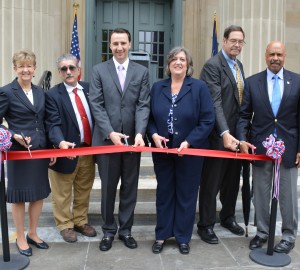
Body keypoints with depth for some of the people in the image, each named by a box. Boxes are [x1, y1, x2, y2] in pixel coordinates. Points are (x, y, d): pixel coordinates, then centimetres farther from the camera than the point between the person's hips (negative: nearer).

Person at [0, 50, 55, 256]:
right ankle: (20, 238, 24)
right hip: (19, 151, -5)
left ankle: (33, 234, 31)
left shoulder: (40, 92, 10)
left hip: (40, 150, 6)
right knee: (19, 196, 7)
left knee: (39, 193, 13)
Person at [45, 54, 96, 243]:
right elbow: (53, 124, -17)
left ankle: (81, 221, 36)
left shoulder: (89, 89, 6)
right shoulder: (53, 95, -9)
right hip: (67, 151, -4)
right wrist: (61, 142, -36)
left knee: (84, 190, 19)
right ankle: (65, 225, 30)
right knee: (63, 193, 11)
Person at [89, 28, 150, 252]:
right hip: (106, 138, -1)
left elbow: (144, 105, -2)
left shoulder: (142, 72, 6)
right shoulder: (99, 71, 3)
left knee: (130, 188, 10)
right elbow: (96, 105, -4)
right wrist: (110, 133, -15)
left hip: (132, 138, 1)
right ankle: (109, 230, 25)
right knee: (108, 188, 10)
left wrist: (140, 133, -17)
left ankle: (125, 229, 25)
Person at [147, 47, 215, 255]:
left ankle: (183, 237, 25)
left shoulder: (199, 87, -5)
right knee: (164, 193, 12)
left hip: (190, 151, -2)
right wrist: (154, 135, -12)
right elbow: (149, 116, 7)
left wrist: (188, 142, -18)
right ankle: (162, 235, 26)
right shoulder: (157, 88, 6)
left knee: (186, 194, 9)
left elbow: (208, 120, -9)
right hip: (162, 150, 3)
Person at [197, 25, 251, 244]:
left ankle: (228, 217, 36)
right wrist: (224, 133, -31)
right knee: (212, 182, 5)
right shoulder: (212, 65, -13)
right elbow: (215, 103, -22)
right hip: (219, 135, -8)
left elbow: (241, 100, 15)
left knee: (233, 180, 18)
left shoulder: (239, 65, 14)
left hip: (237, 134, 8)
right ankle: (206, 225, 19)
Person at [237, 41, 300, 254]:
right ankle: (262, 232, 29)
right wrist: (242, 139, -10)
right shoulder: (252, 82, 3)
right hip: (260, 147, 1)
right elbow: (244, 115, 3)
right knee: (261, 194, 12)